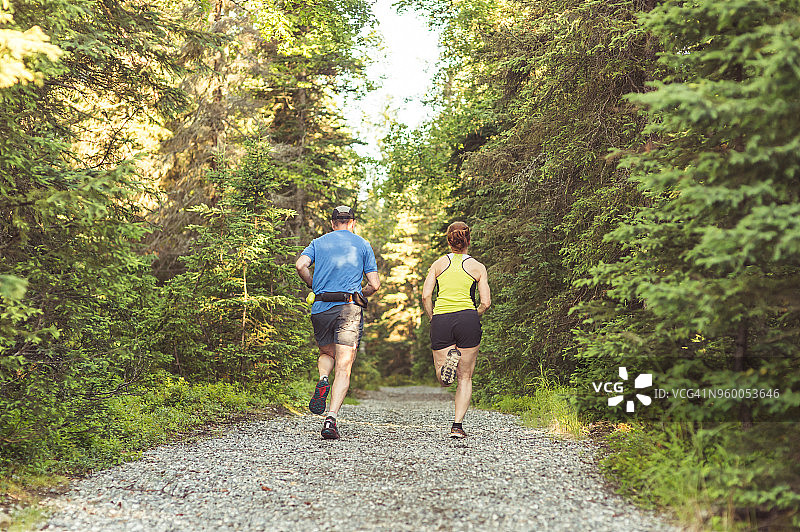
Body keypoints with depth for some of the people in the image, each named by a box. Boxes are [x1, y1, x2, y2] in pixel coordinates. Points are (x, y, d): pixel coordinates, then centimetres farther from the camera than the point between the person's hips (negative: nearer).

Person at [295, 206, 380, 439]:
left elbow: (300, 265, -5)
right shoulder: (363, 245, 11)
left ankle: (322, 381, -6)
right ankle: (331, 418, -20)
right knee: (343, 367, -5)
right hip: (349, 309, -2)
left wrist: (314, 286, 12)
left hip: (321, 308, 2)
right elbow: (374, 284, 5)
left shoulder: (318, 242, 14)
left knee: (327, 354, 26)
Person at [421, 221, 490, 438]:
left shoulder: (439, 264, 12)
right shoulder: (477, 267, 9)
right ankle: (457, 425, -1)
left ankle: (451, 357, -22)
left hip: (440, 320, 1)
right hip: (467, 318, -1)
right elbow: (485, 302, 2)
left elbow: (426, 296, 1)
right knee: (465, 378, 10)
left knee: (443, 379, 10)